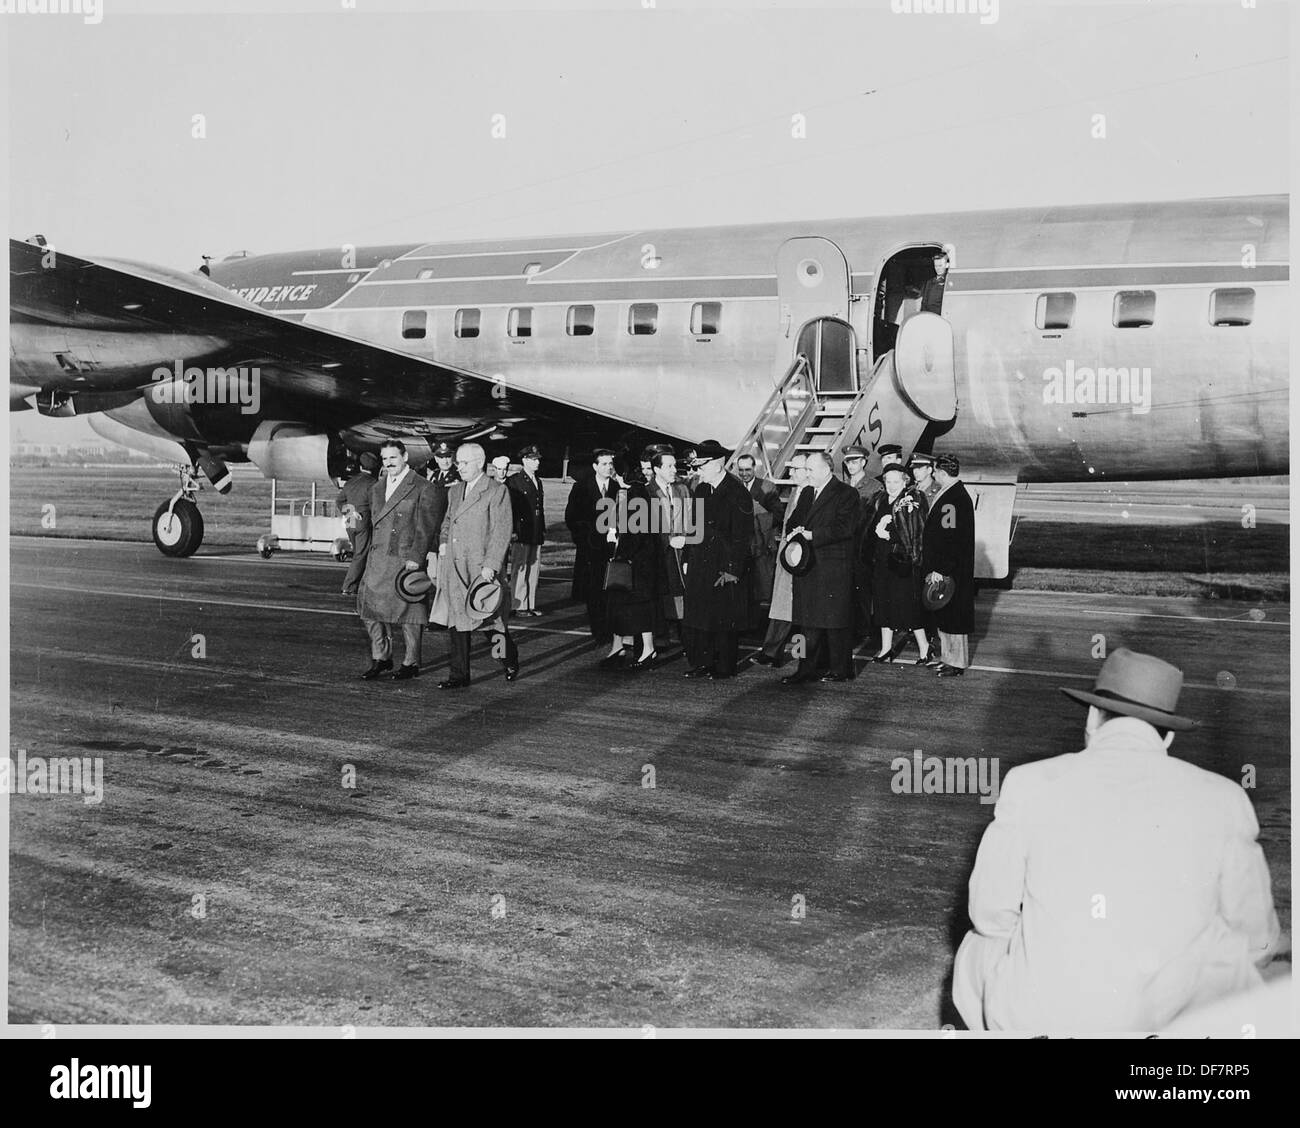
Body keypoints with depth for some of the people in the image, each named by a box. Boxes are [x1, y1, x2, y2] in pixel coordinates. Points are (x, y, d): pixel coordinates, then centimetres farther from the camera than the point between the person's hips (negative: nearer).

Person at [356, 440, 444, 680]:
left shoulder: (423, 489, -5)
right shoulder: (376, 489, 17)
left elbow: (425, 528, -9)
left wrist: (415, 558, -16)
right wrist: (372, 551, 12)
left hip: (406, 559, -6)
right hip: (378, 559, 6)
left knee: (408, 609, 0)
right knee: (369, 605, 3)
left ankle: (411, 663, 12)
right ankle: (380, 658, 16)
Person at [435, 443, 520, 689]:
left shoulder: (497, 491, -6)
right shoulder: (454, 492, 16)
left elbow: (502, 531, -12)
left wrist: (490, 565, -18)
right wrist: (443, 544, 8)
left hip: (483, 569, -6)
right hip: (454, 568, 6)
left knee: (490, 619, 2)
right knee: (456, 621, 5)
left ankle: (509, 660, 27)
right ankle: (460, 676, 12)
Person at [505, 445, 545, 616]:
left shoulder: (538, 482, 18)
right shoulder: (513, 481, -5)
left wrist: (543, 530, 17)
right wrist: (512, 531, -15)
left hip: (536, 534, 7)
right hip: (521, 533, -7)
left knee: (534, 570, 9)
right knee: (519, 570, -3)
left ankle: (531, 605, 15)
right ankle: (520, 606, 1)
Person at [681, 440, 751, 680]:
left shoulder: (737, 494, -11)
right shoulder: (700, 491, 10)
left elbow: (741, 537, -12)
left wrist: (733, 569, -16)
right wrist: (688, 560, 11)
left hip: (726, 569, -7)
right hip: (699, 566, 7)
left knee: (724, 620, 1)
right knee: (696, 617, 7)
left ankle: (724, 667, 12)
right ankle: (702, 664, 17)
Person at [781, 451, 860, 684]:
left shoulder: (846, 493, -6)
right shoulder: (807, 493, 19)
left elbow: (844, 528, -16)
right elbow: (795, 519, 20)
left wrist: (811, 535, -19)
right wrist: (796, 530, -5)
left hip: (833, 567, -7)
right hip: (807, 566, 7)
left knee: (835, 620, -1)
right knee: (809, 620, 8)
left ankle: (841, 670, 9)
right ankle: (807, 669, 13)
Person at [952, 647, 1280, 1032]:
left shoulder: (1029, 782, -1)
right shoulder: (1223, 800, 0)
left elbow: (990, 915, 6)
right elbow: (1255, 938, 11)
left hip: (1034, 1022, 1)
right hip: (1165, 1018, 0)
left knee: (977, 951, 32)